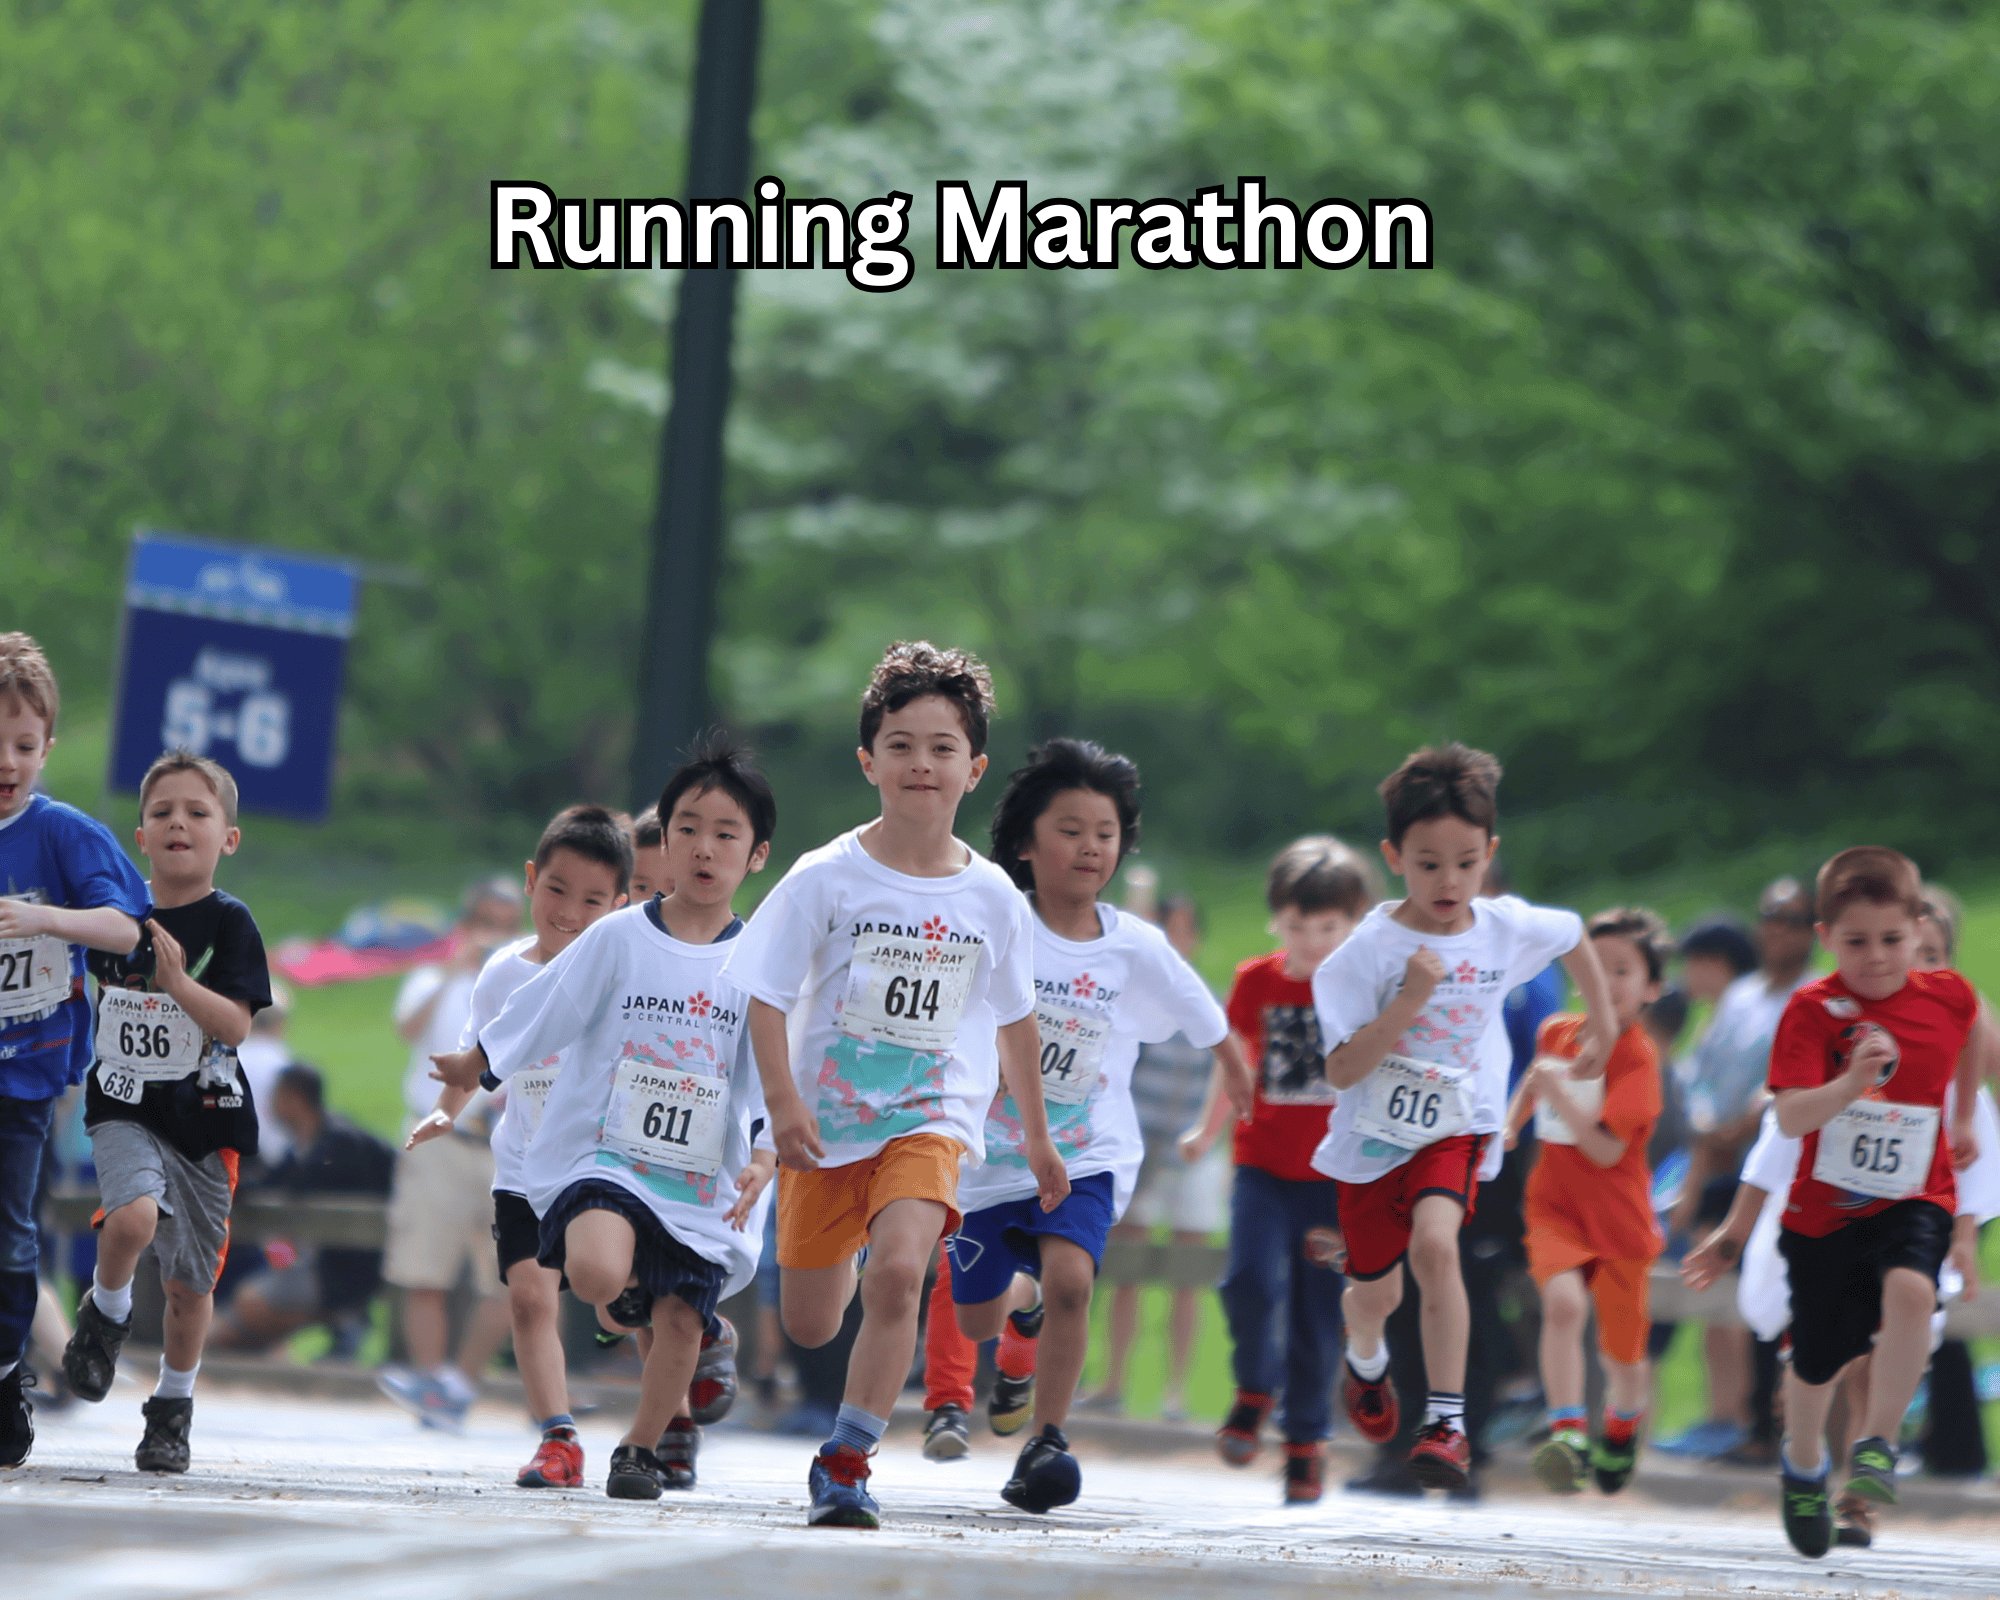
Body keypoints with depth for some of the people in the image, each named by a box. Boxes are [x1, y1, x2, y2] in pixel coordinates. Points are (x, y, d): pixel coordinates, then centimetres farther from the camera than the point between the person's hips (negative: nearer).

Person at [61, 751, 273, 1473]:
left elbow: (237, 1025, -18)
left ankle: (172, 1408, 26)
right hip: (125, 1108, 1)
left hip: (206, 1116, -1)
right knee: (133, 1216, -29)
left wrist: (179, 982, -30)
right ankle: (106, 1314, 2)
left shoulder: (229, 923, -7)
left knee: (190, 1282, 6)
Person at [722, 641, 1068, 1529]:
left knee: (898, 1272, -27)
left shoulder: (993, 898, -1)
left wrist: (1036, 1136, 20)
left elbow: (1014, 1020, 13)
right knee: (809, 1326, 11)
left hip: (932, 1117, 0)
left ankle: (845, 1463, -16)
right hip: (827, 1118, 0)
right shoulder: (827, 878, -7)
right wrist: (783, 1103, -18)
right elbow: (767, 997, -5)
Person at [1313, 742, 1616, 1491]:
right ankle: (1365, 1362, 54)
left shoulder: (1509, 929, -9)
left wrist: (1603, 1026, 20)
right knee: (1375, 1293, 16)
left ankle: (1447, 1421, -25)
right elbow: (1342, 1070, -23)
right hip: (1374, 1132, 0)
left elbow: (1574, 937, 15)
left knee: (1434, 1244, -28)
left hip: (1457, 1127, 0)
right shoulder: (1370, 950, -19)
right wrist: (1410, 999, -32)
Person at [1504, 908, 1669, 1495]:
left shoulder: (1638, 1059, -14)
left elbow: (1605, 1149, -24)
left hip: (1618, 1219, -2)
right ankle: (1567, 1431, -32)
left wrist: (1561, 1091, -30)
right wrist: (1508, 1125, 11)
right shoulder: (1556, 1033, 2)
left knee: (1622, 1354, 10)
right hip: (1555, 1206, 2)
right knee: (1563, 1302, -28)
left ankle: (1621, 1424, 43)